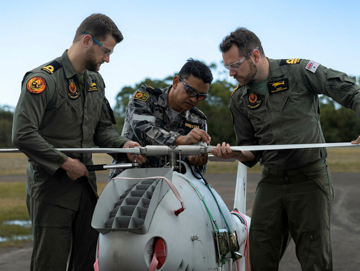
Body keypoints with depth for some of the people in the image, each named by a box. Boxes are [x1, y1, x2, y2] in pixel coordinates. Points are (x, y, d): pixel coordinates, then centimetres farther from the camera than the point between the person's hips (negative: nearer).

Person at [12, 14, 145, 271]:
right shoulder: (44, 79, -14)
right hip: (51, 186, -8)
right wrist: (65, 163, -17)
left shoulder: (96, 81, 14)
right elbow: (23, 135, -21)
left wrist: (124, 145, -3)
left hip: (86, 183, 8)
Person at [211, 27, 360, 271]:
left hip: (309, 178, -4)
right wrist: (234, 153, -12)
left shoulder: (299, 71, -7)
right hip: (271, 182, 4)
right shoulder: (239, 100, 7)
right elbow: (251, 153, 10)